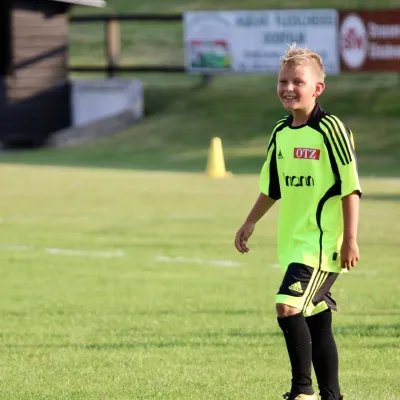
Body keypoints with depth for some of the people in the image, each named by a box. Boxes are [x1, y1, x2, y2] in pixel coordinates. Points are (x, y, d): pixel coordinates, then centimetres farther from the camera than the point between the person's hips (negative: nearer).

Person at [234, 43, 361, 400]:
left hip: (322, 241, -7)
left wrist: (350, 240, -15)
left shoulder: (330, 129, -11)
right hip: (293, 241, 7)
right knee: (316, 322, 11)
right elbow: (272, 187, 22)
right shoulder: (281, 133, 11)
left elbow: (350, 188, -12)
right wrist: (251, 223, 16)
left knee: (288, 306, -20)